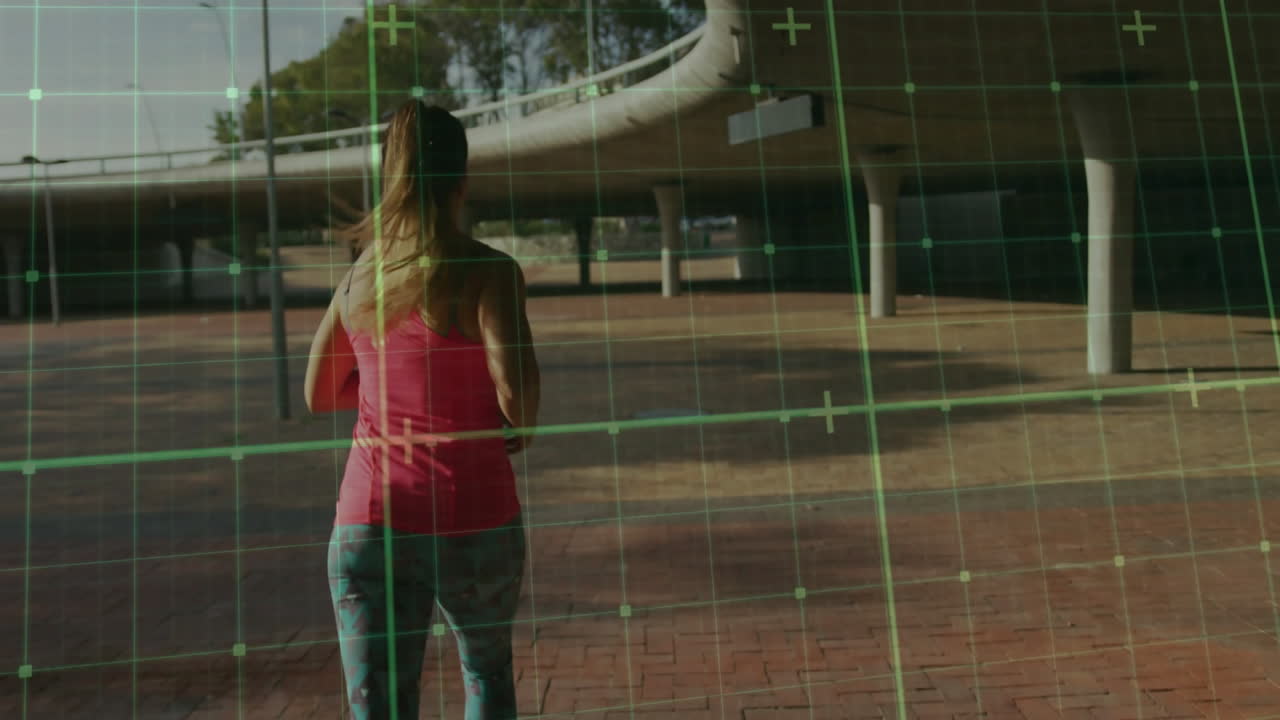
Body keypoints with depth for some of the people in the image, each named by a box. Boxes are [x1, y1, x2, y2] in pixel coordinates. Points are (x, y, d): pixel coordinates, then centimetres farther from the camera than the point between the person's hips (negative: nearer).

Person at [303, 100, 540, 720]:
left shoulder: (360, 273, 5)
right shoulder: (487, 271, -11)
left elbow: (318, 394, 14)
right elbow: (515, 390, -22)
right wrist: (523, 426, 0)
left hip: (368, 522, 3)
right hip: (475, 523, -2)